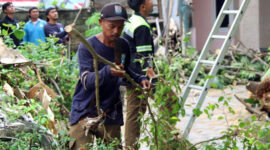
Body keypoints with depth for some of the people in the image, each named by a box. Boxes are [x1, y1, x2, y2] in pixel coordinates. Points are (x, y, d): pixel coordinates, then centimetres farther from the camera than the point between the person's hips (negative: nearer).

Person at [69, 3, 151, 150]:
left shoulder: (123, 45, 5)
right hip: (85, 111, -4)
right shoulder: (87, 46, -11)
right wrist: (108, 72, -41)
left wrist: (140, 79, 2)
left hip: (111, 114, 4)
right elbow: (86, 81, -22)